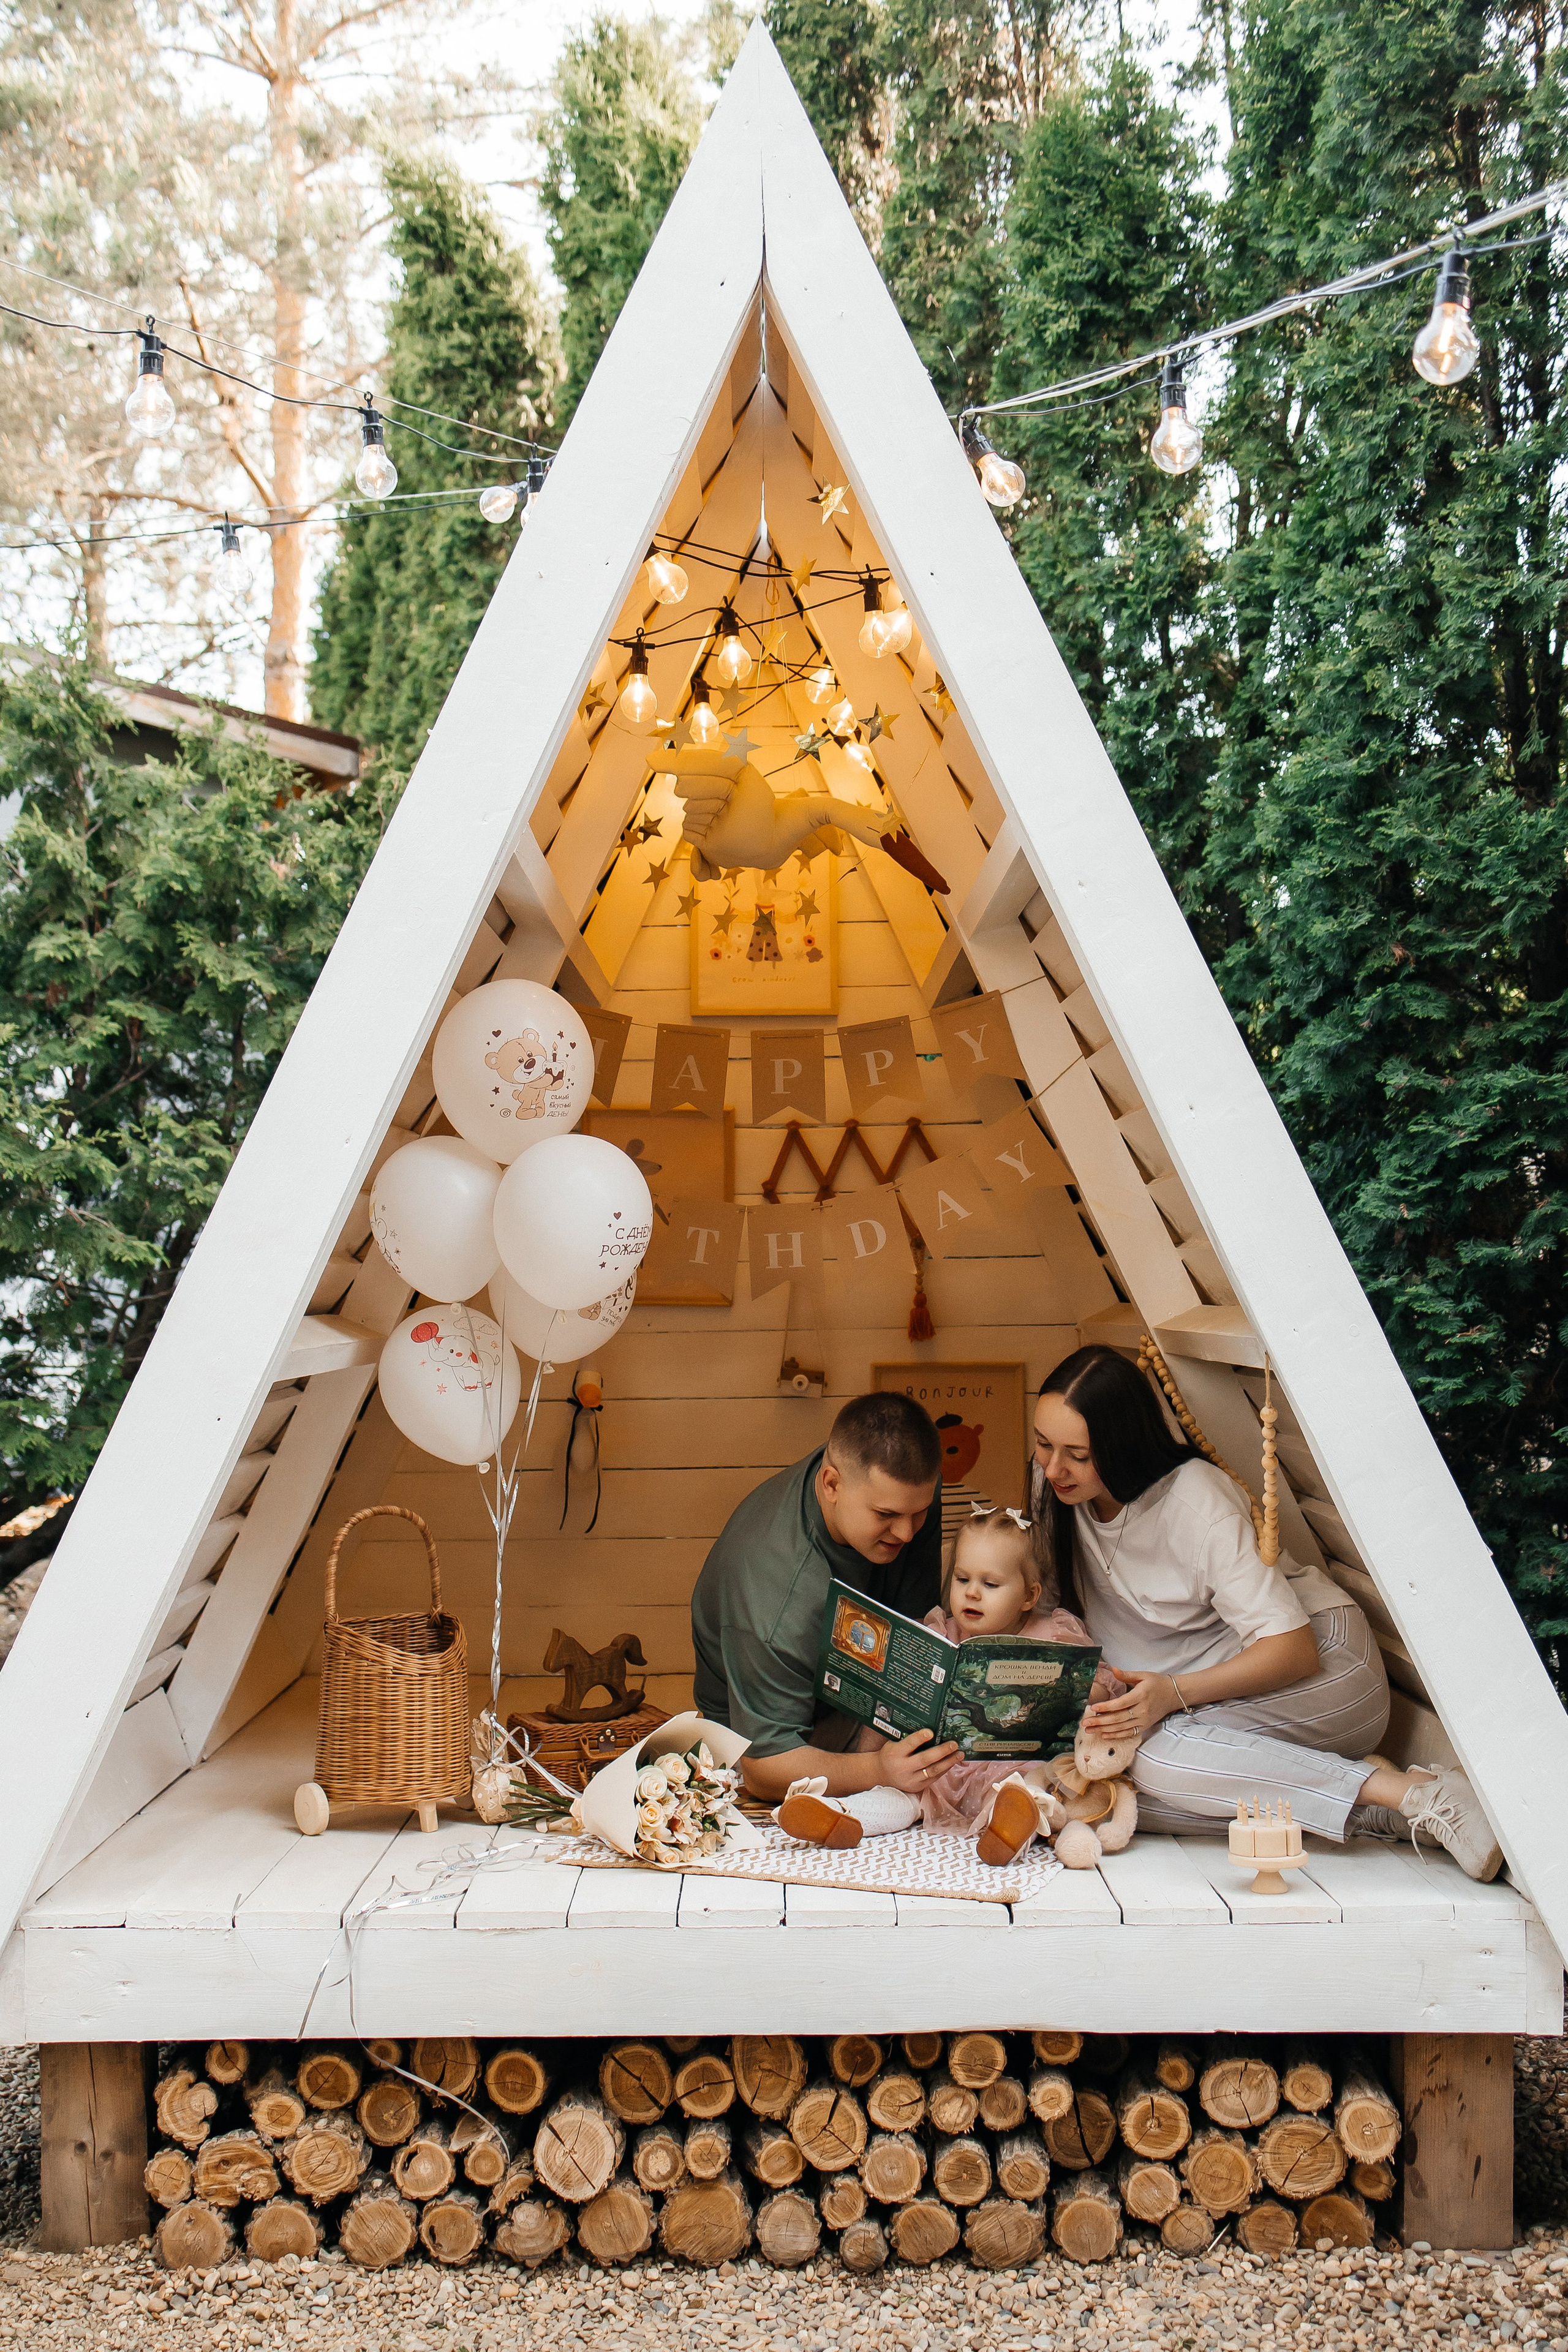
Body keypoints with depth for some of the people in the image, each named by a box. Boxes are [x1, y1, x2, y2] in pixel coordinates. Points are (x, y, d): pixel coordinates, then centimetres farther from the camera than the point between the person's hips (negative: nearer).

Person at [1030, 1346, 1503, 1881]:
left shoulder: (1195, 1501, -23)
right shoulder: (1055, 1483, -5)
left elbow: (1293, 1650, -26)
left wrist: (1174, 1694, -38)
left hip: (1323, 1665, -7)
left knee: (1154, 1753, -34)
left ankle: (1414, 1796, -30)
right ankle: (1372, 1807, -20)